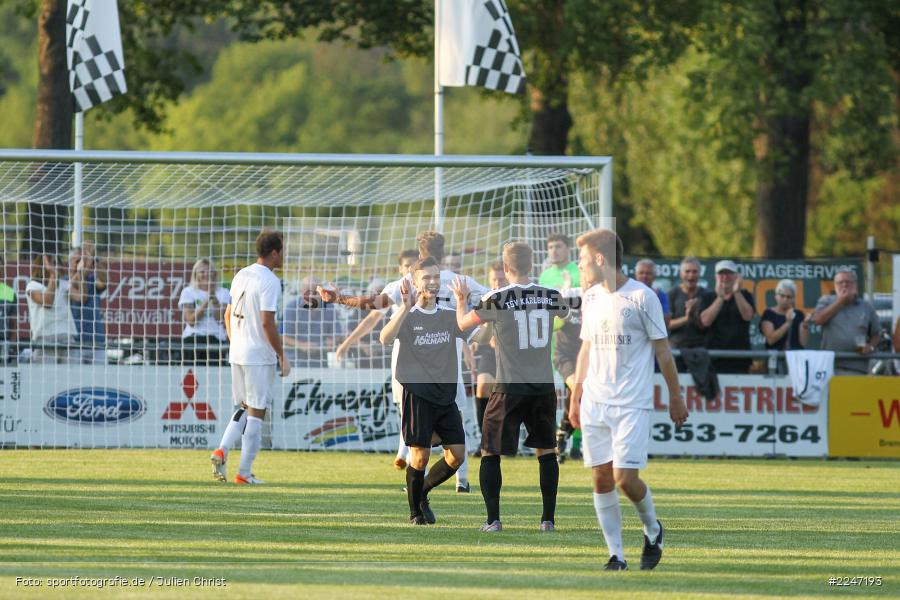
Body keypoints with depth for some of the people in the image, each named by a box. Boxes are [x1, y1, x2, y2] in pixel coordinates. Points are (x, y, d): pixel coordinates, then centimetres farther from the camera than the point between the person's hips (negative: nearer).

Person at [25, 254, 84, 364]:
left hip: (68, 337, 4)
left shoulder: (64, 285, 15)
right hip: (44, 338, -4)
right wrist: (53, 275, -14)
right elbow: (47, 302, -15)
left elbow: (80, 297, -3)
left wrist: (79, 272, -2)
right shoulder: (33, 286, 3)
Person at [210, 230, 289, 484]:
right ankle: (244, 472, 1)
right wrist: (282, 356, -12)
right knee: (256, 412, 0)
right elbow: (267, 323, -19)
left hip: (237, 355, 7)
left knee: (244, 408, 19)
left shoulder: (241, 276, 10)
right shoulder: (269, 282, -15)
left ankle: (222, 450, -1)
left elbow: (228, 315, 16)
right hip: (260, 356, -7)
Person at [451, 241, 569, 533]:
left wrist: (461, 299, 24)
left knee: (490, 453, 9)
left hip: (510, 389, -3)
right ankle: (548, 518, 13)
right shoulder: (550, 296, -2)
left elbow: (463, 324, 5)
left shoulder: (497, 299, -11)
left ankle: (493, 519, 2)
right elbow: (567, 312, 24)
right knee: (546, 451, 17)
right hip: (544, 386, 3)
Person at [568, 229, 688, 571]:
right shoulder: (591, 298, 11)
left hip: (632, 402, -6)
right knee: (601, 478, -1)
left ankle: (652, 530, 15)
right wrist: (576, 397, 18)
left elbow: (662, 350, -2)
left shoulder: (642, 297, -7)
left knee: (625, 476, -13)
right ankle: (616, 554, 4)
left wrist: (675, 397, 0)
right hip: (595, 402, 6)